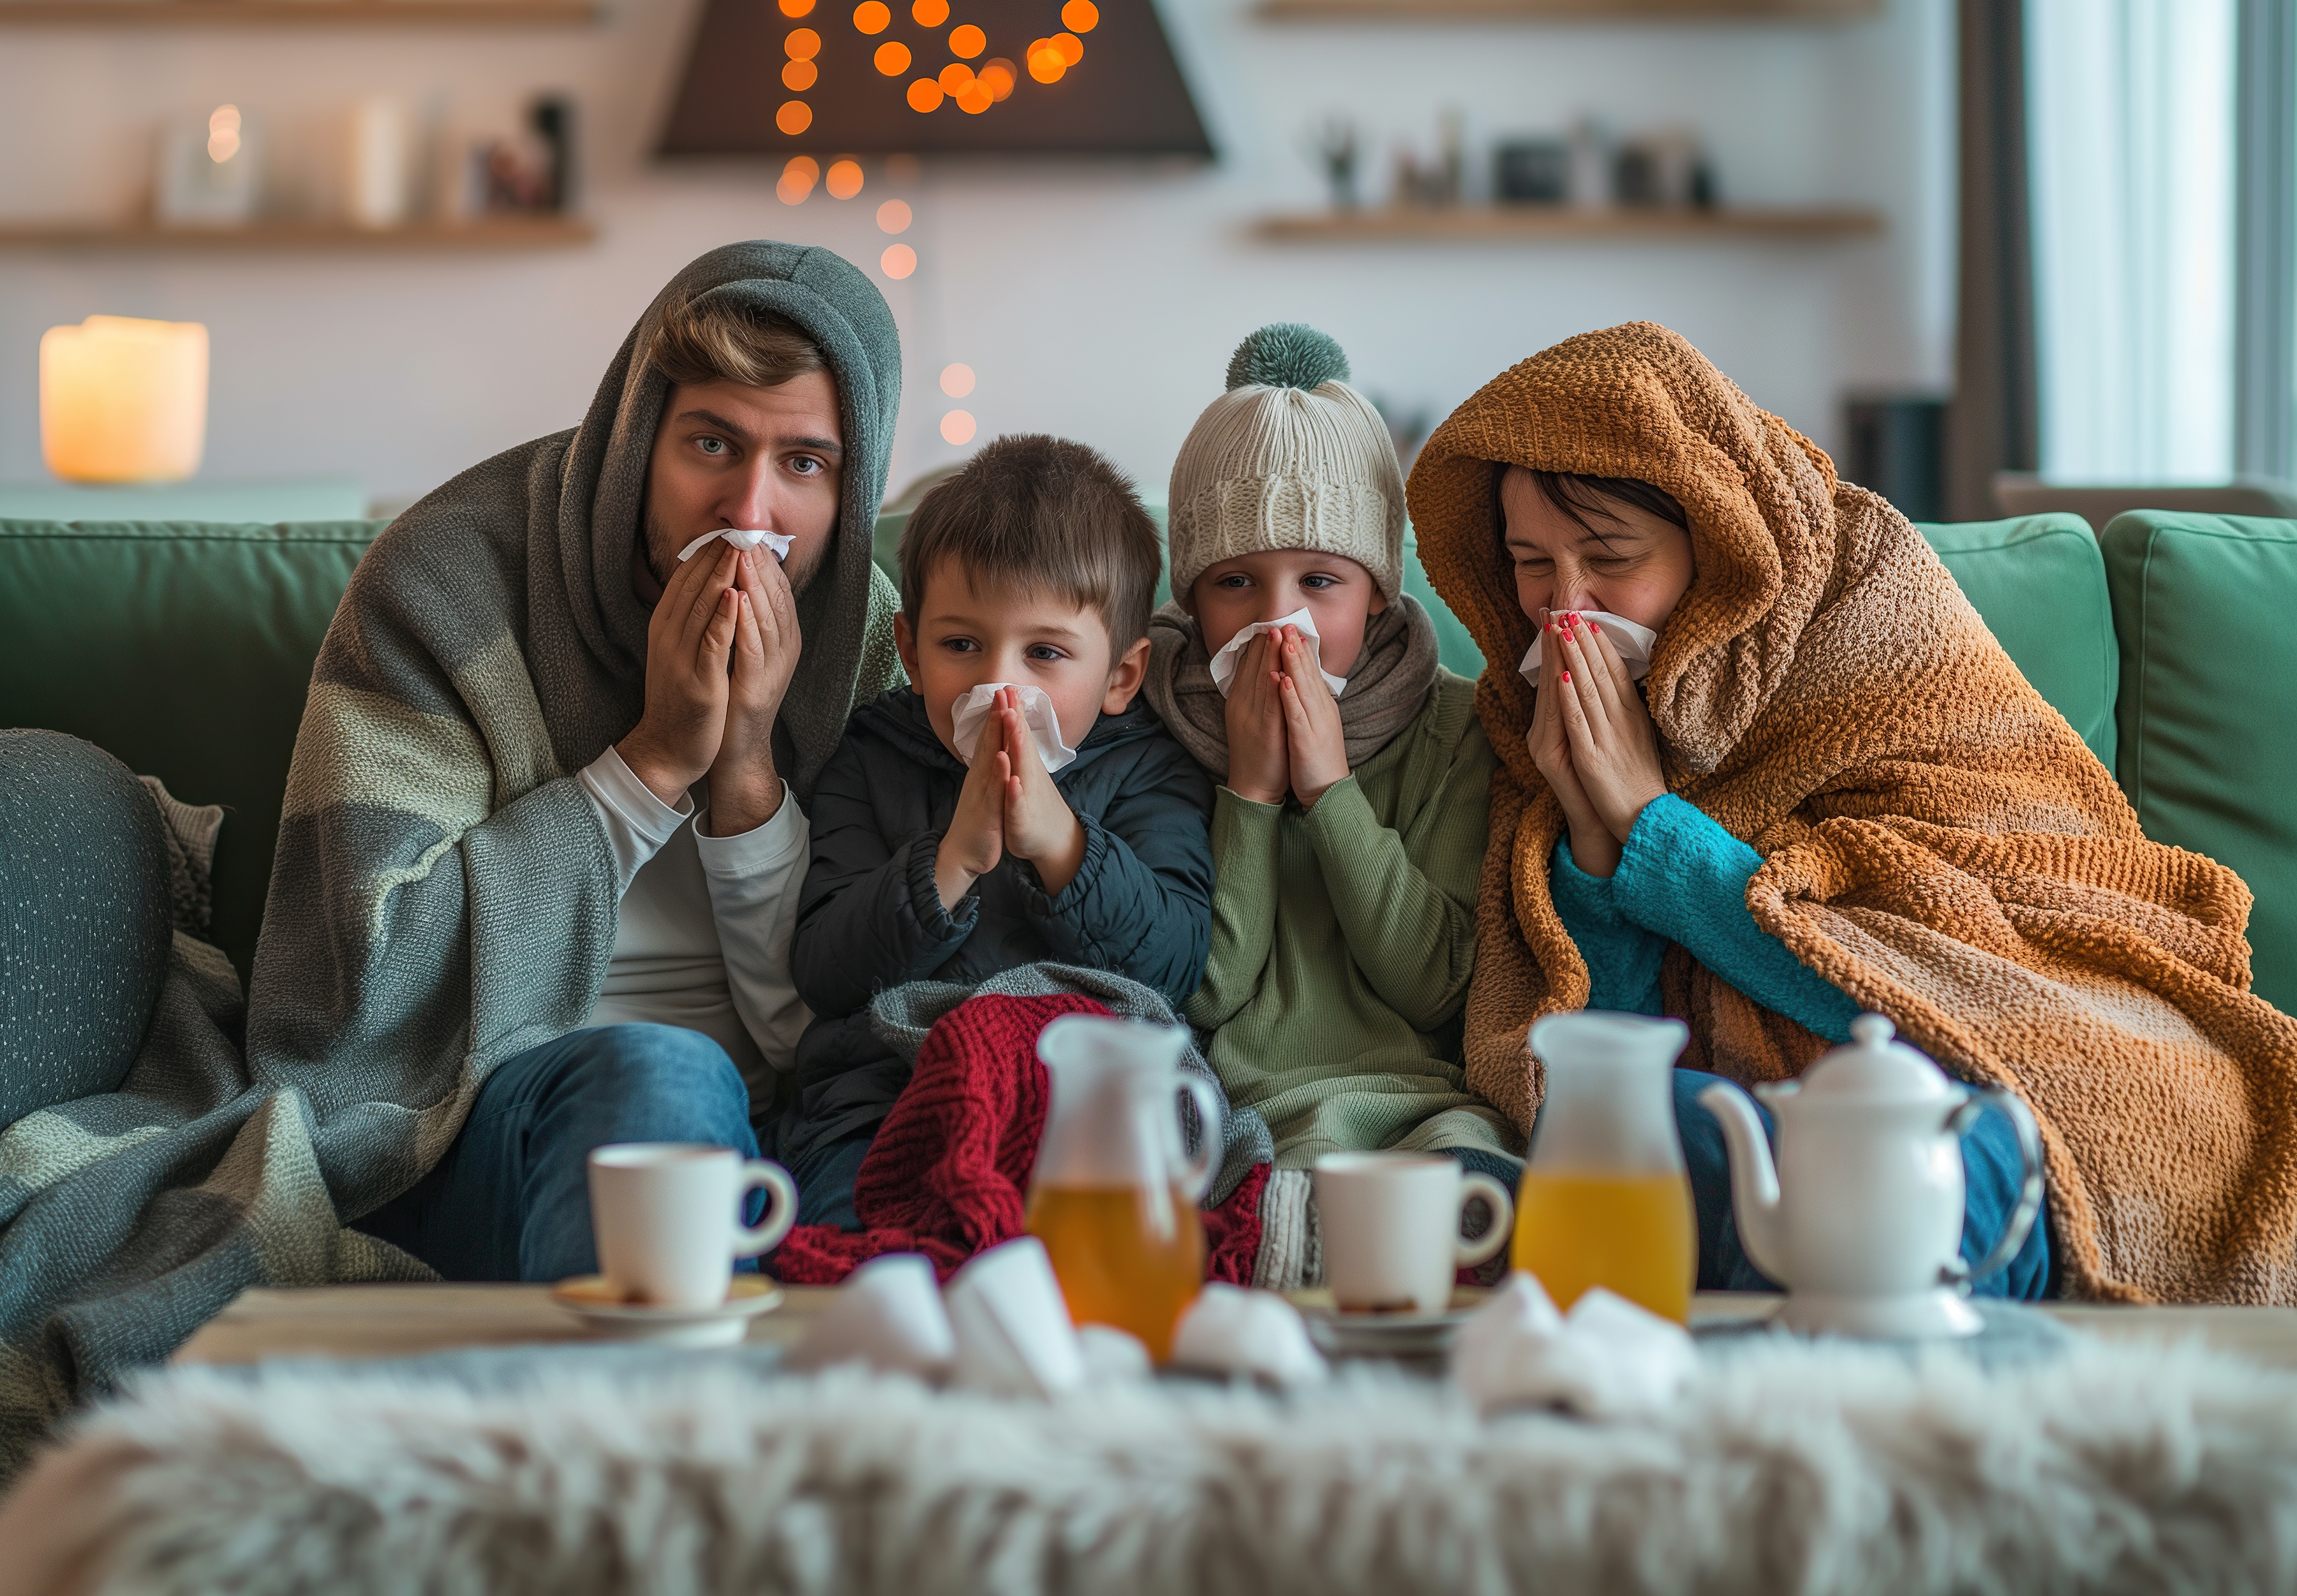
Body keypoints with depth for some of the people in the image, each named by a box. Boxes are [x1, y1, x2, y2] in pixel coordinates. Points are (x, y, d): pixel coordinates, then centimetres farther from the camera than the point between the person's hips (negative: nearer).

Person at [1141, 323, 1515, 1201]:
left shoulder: (1452, 726, 8)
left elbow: (1438, 987, -2)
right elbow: (1198, 995, 1)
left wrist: (1331, 790, -8)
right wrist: (1250, 794, -8)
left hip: (1422, 1103, 2)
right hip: (1235, 1116, -1)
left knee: (1474, 1177, -34)